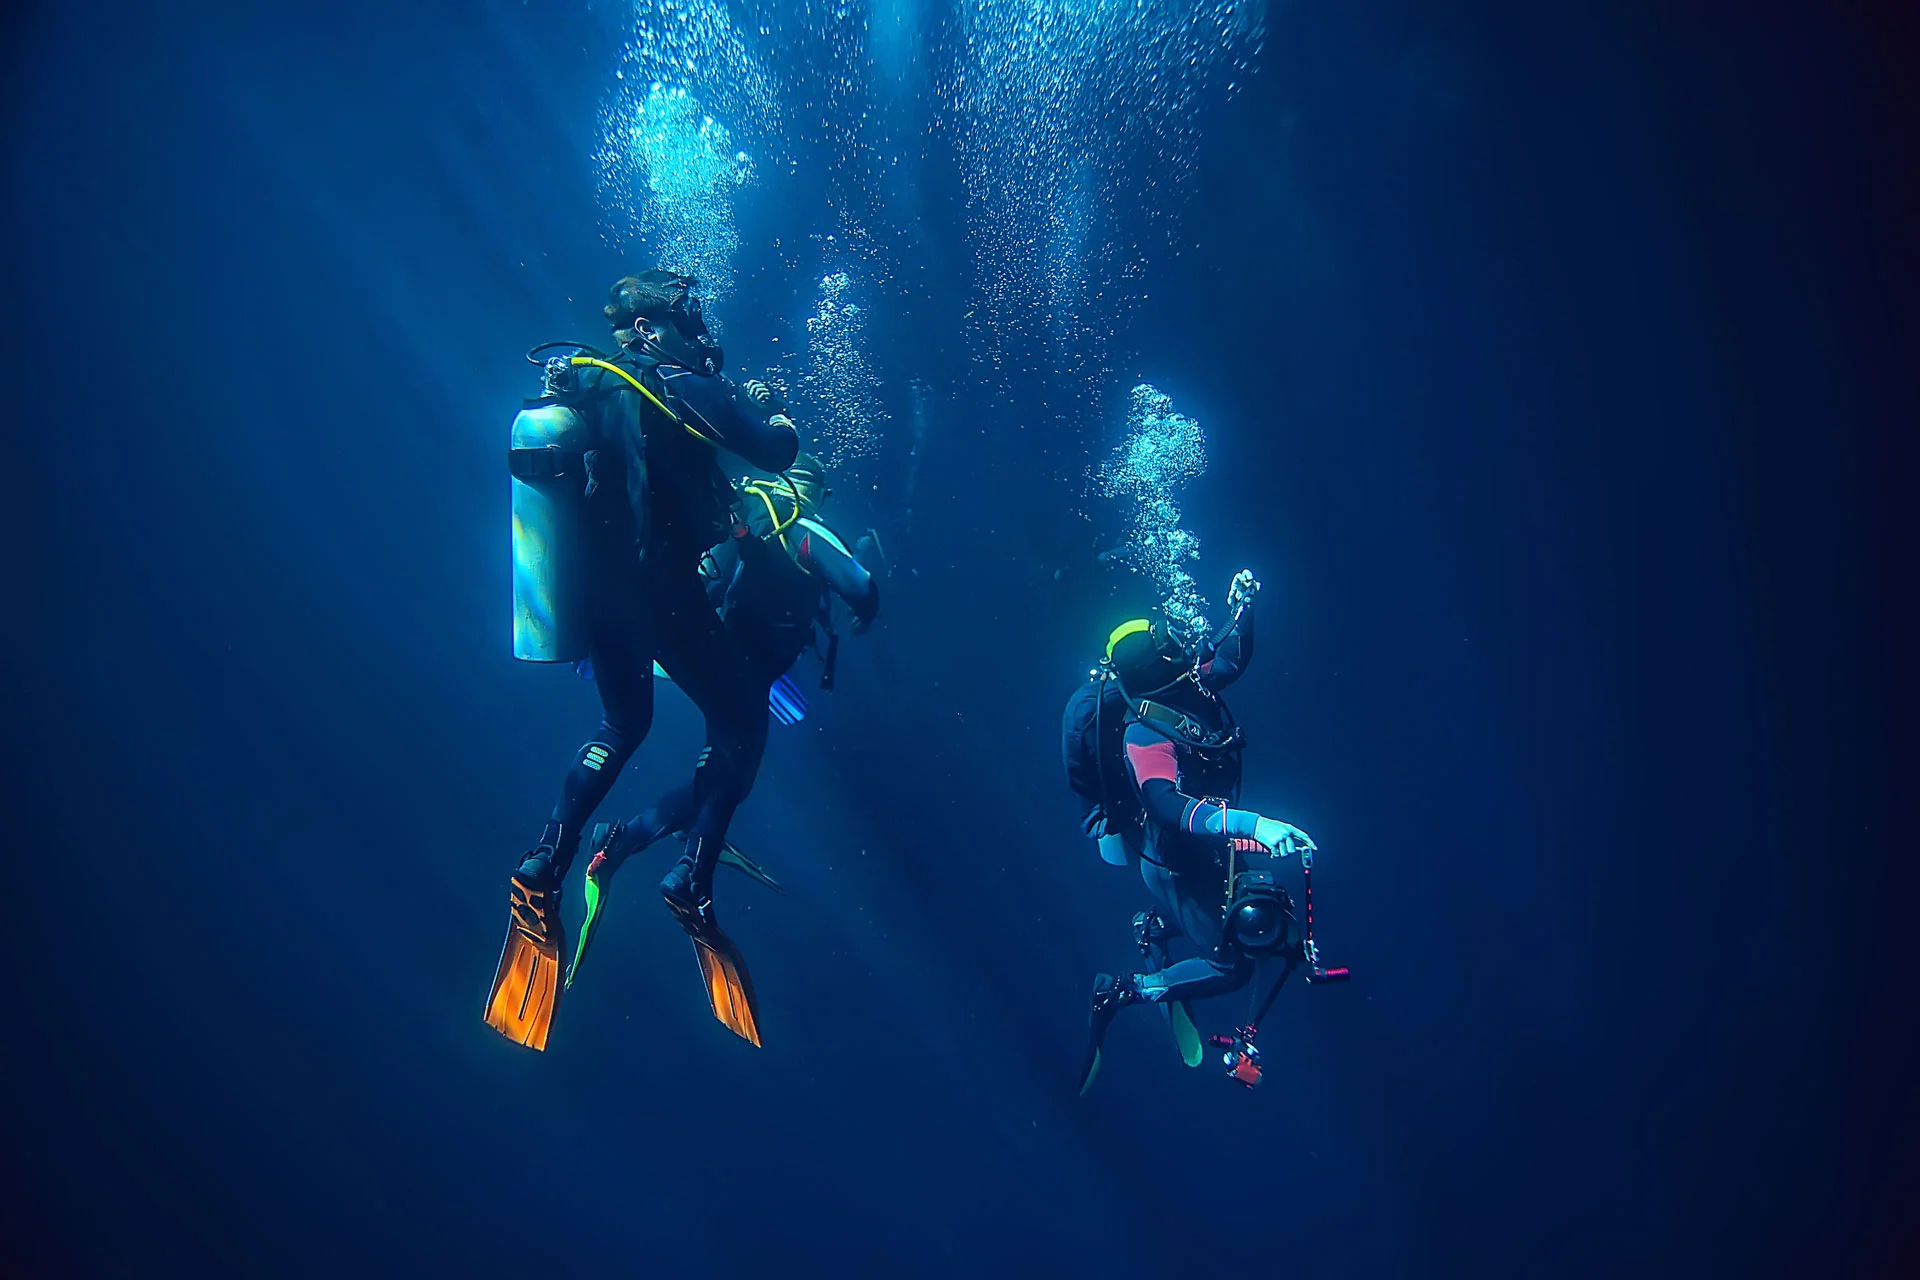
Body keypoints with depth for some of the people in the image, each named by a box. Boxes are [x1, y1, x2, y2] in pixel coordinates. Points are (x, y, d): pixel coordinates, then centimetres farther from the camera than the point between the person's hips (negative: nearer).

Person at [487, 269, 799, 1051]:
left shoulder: (583, 381, 7)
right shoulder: (678, 386, -14)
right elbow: (778, 451, -12)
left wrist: (725, 407, 26)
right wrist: (768, 411, 11)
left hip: (591, 592, 7)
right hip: (657, 591, -7)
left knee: (623, 725, 27)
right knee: (740, 721, 10)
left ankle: (541, 875, 20)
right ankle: (692, 884, 2)